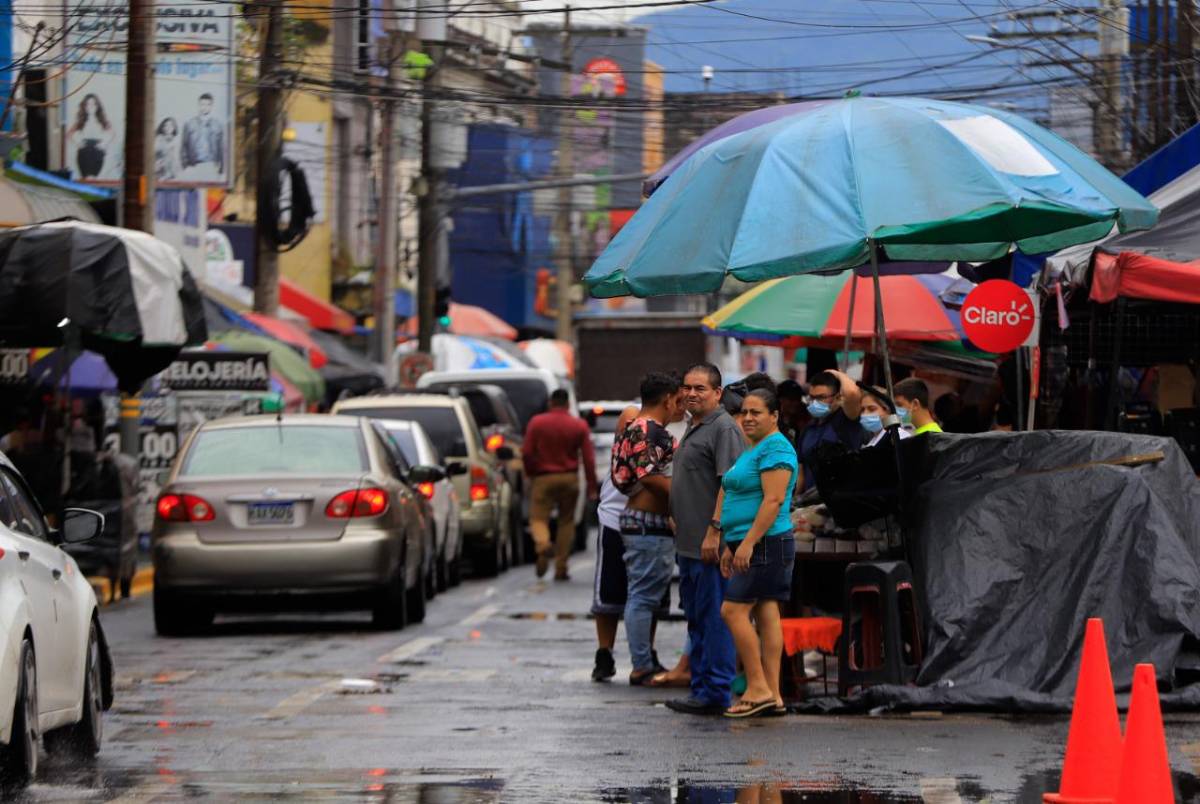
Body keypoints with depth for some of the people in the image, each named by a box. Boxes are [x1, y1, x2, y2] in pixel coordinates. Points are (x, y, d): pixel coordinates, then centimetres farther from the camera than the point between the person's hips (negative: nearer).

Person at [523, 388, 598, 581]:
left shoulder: (537, 423, -2)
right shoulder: (579, 426, 0)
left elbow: (526, 453, -4)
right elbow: (588, 457, -2)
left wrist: (531, 474, 11)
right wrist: (592, 486, 3)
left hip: (543, 478, -1)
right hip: (569, 478, 1)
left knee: (539, 517, 1)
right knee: (566, 521, 11)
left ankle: (543, 544, -32)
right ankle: (561, 568, 9)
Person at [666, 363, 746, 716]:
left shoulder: (724, 428, -12)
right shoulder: (694, 430, 20)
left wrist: (714, 531, -24)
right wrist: (679, 524, 22)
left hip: (711, 545, -11)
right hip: (689, 544, 11)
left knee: (714, 618, -8)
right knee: (697, 619, 14)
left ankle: (714, 693, -6)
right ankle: (701, 689, 20)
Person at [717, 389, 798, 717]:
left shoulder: (775, 449, -12)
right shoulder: (752, 451, 20)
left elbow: (773, 500, -20)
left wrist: (748, 542, -24)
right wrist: (731, 546, 23)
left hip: (766, 543, -10)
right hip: (750, 545, 10)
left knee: (734, 610, -12)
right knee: (766, 615, 6)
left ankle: (758, 688, -10)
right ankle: (772, 695, 4)